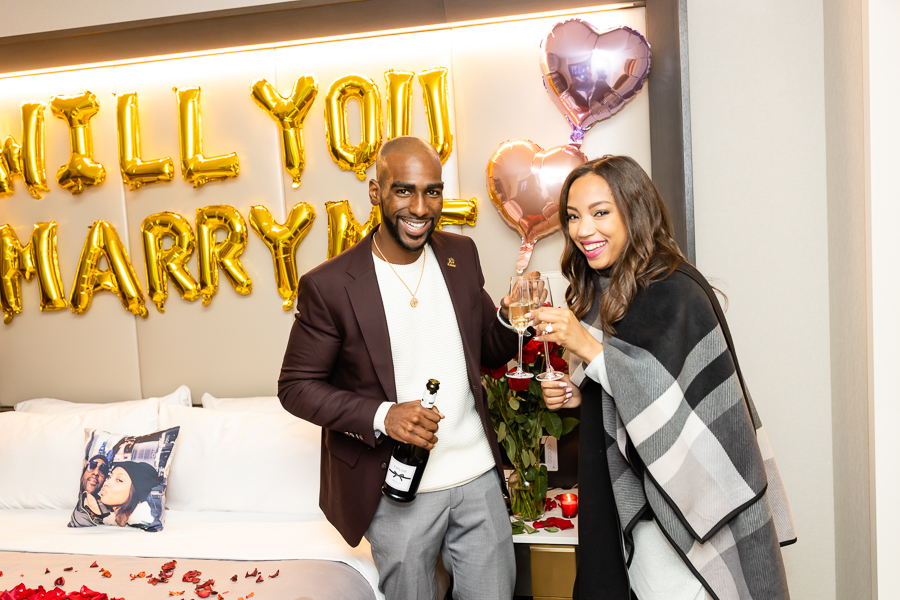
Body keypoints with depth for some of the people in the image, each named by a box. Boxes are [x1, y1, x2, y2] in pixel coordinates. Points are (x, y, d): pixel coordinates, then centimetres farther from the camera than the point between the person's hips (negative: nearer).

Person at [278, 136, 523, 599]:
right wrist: (381, 416, -22)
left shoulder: (461, 255, 0)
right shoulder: (329, 286, -14)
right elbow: (296, 387, -8)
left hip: (479, 478, 4)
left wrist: (508, 320, -13)